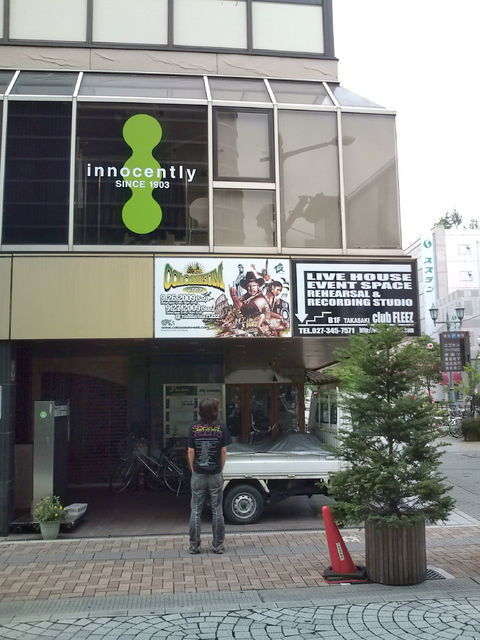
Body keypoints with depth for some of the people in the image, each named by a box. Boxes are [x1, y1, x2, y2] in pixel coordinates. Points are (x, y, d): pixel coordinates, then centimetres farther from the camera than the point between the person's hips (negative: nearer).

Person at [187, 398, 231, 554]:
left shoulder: (194, 428, -5)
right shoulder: (221, 428, -7)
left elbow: (190, 451, -4)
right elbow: (223, 451, -5)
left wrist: (193, 470, 8)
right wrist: (221, 469, 7)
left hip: (198, 475, 1)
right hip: (215, 475, 0)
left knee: (195, 511, 9)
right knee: (217, 511, 9)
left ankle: (194, 546, 14)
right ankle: (218, 546, 15)